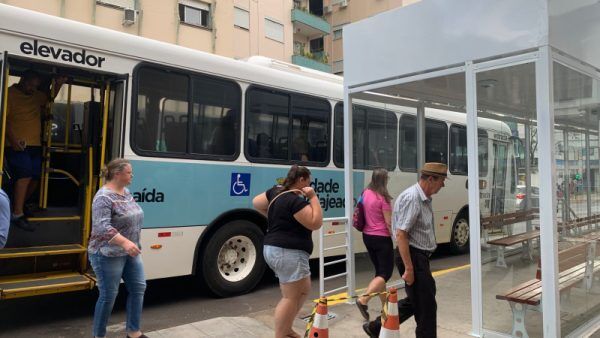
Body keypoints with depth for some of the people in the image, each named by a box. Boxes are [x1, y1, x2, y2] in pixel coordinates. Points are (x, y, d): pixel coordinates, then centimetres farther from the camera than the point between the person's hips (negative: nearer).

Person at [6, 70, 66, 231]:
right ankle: (17, 215, -15)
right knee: (24, 175, -18)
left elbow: (50, 97, 35)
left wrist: (58, 84, 15)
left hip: (35, 145, 7)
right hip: (17, 145, -7)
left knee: (34, 178, 7)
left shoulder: (36, 95, 15)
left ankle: (19, 206, 27)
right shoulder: (10, 94, -6)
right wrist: (12, 139, -21)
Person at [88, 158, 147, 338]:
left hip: (130, 253, 9)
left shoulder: (127, 192, 7)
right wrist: (125, 242, -38)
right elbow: (102, 227, -29)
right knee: (108, 296, 2)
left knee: (138, 288, 9)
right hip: (109, 254, -8)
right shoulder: (104, 197, -19)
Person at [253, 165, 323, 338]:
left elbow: (256, 203, 22)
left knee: (303, 290, 21)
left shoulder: (276, 191, 9)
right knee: (291, 297, -2)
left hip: (273, 249, 11)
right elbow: (315, 223, -19)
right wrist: (313, 197, -13)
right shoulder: (296, 201, -19)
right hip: (289, 253, -11)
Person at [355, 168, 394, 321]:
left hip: (367, 236, 8)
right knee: (385, 273, 1)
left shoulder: (365, 193, 3)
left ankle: (385, 305, 25)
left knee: (379, 271, 17)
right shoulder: (383, 198, -17)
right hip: (381, 238, -7)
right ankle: (363, 300, -14)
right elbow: (389, 223, -15)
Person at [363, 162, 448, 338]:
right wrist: (408, 268, -25)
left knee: (415, 301, 18)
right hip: (412, 256, -10)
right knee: (426, 305, 2)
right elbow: (401, 234, -25)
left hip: (420, 256, 10)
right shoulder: (411, 198, -20)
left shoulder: (424, 199, 11)